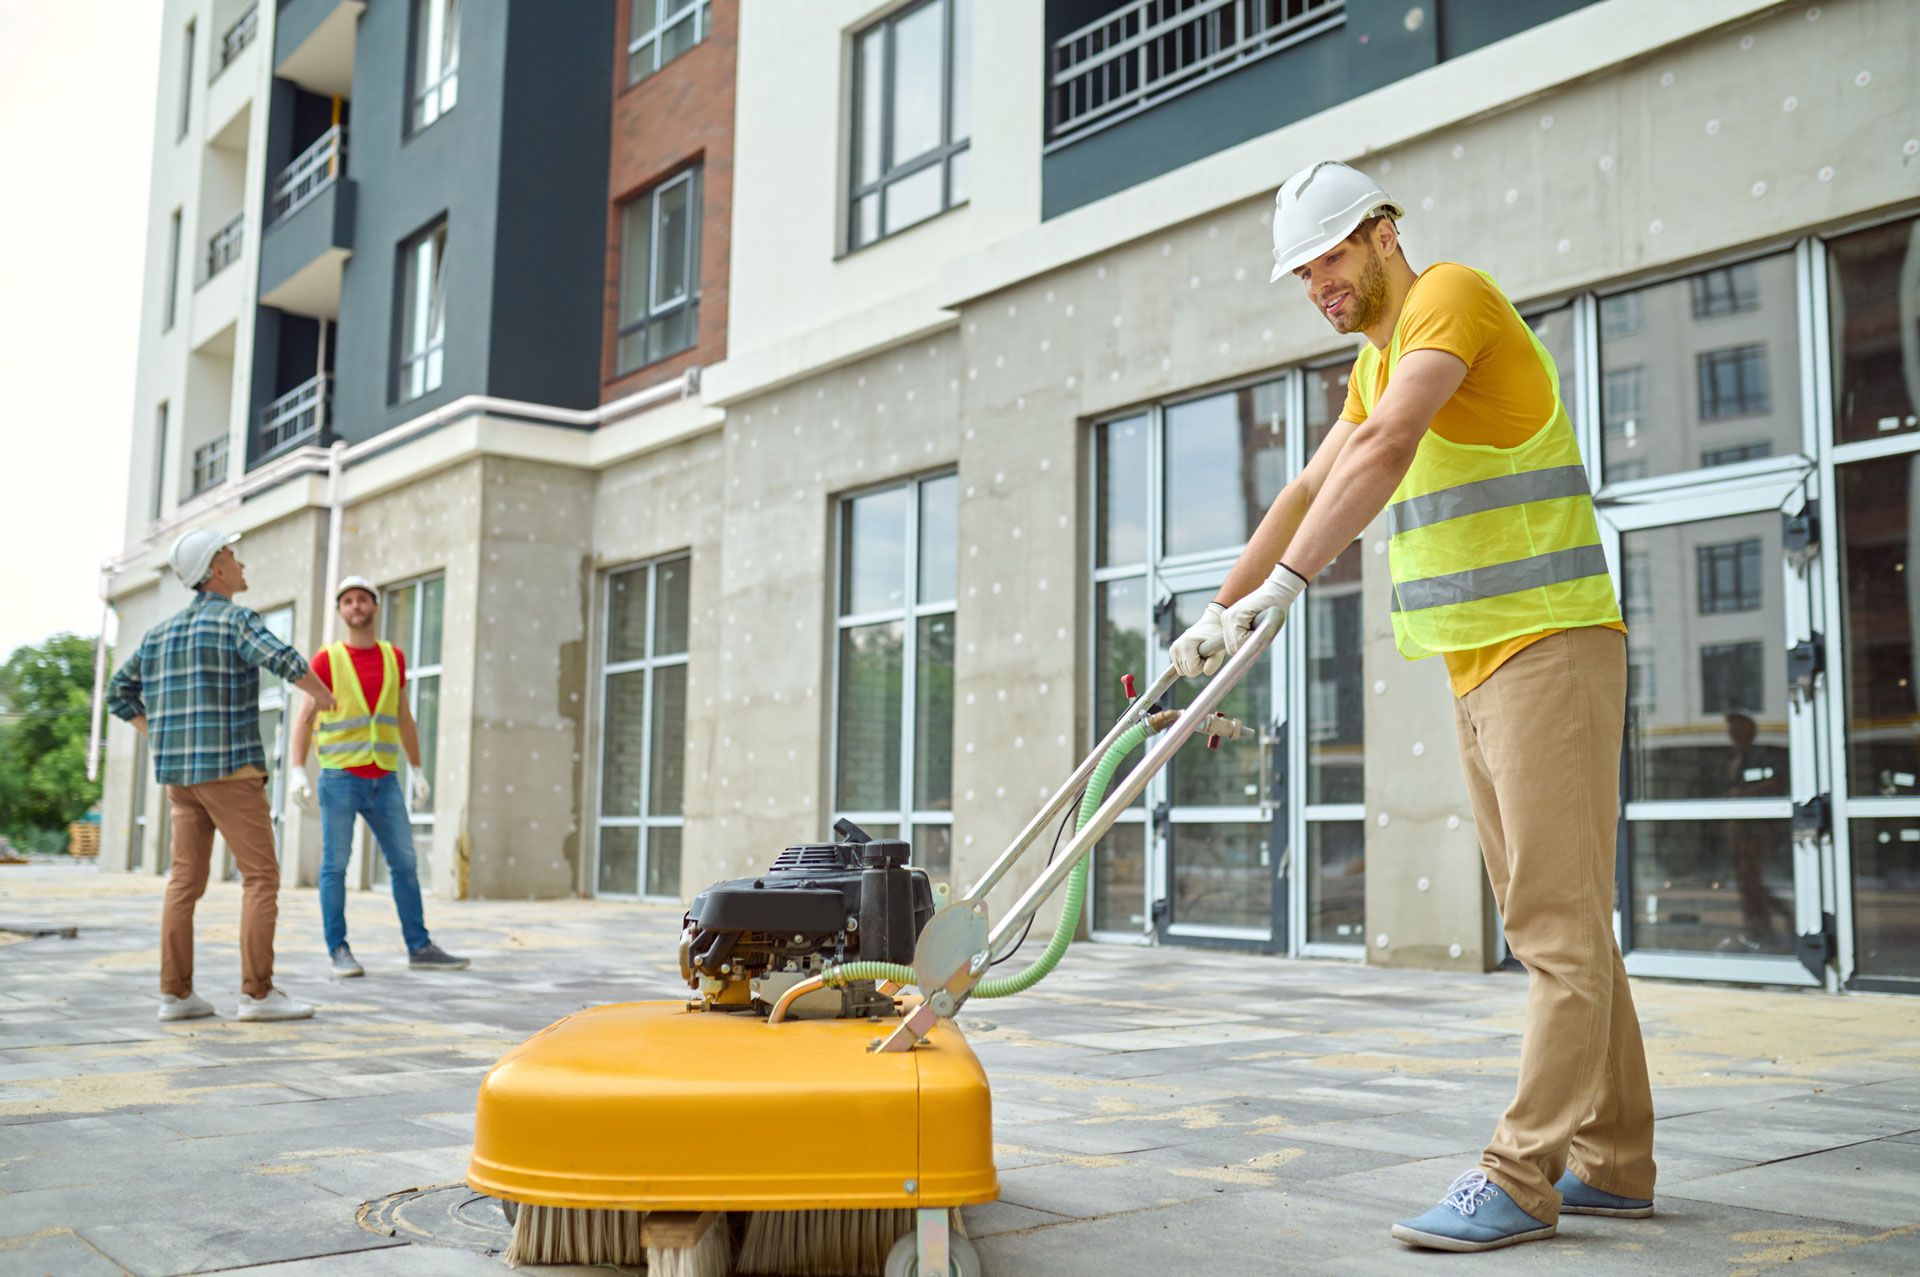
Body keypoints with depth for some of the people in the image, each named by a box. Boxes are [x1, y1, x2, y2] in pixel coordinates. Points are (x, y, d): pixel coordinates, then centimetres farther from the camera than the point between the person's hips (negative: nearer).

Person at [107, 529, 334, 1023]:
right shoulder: (236, 620, -8)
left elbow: (120, 694, 21)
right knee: (261, 877, -5)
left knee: (186, 881, 8)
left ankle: (176, 994, 4)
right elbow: (285, 661, -26)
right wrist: (321, 692, -7)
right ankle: (258, 993, -9)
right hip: (229, 770, -7)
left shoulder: (163, 630, 16)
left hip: (181, 772, 7)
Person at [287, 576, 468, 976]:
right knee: (335, 865, -2)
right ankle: (339, 951, 6)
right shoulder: (327, 659, -2)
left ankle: (420, 948, 8)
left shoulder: (393, 657, 10)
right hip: (340, 778, -4)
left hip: (383, 781, 4)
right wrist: (297, 772, -17)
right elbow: (304, 719, -5)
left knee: (405, 863, 3)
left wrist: (417, 771, 12)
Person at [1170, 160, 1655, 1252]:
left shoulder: (1453, 295, -9)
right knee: (1555, 924, 9)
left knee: (1563, 924, -8)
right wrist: (1219, 612, 19)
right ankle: (1613, 1163, 16)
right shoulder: (1377, 361, 20)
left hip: (1551, 646, -10)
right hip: (1478, 667, 10)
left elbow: (1386, 449, -24)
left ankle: (1522, 1179, -7)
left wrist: (1279, 588, -29)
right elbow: (1313, 489, 24)